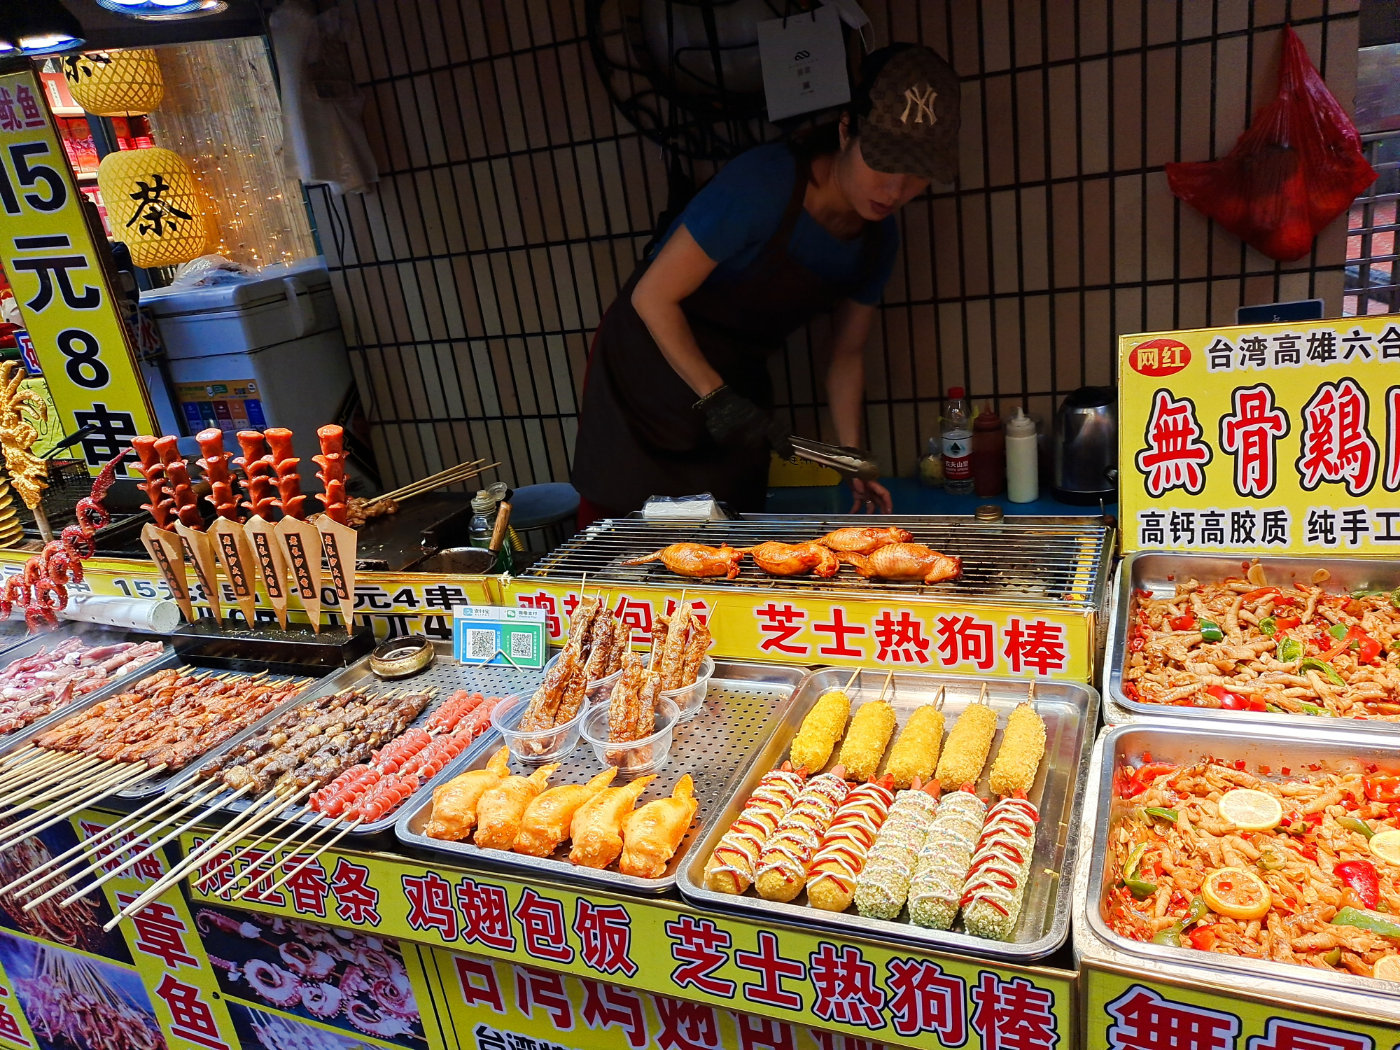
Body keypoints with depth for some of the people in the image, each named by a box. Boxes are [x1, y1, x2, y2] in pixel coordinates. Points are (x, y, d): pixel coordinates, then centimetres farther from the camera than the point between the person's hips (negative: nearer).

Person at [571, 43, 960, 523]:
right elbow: (652, 296, -23)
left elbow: (846, 353, 6)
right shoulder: (764, 183, -26)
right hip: (646, 366, -5)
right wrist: (715, 396, -27)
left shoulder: (878, 239, -4)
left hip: (735, 382, 6)